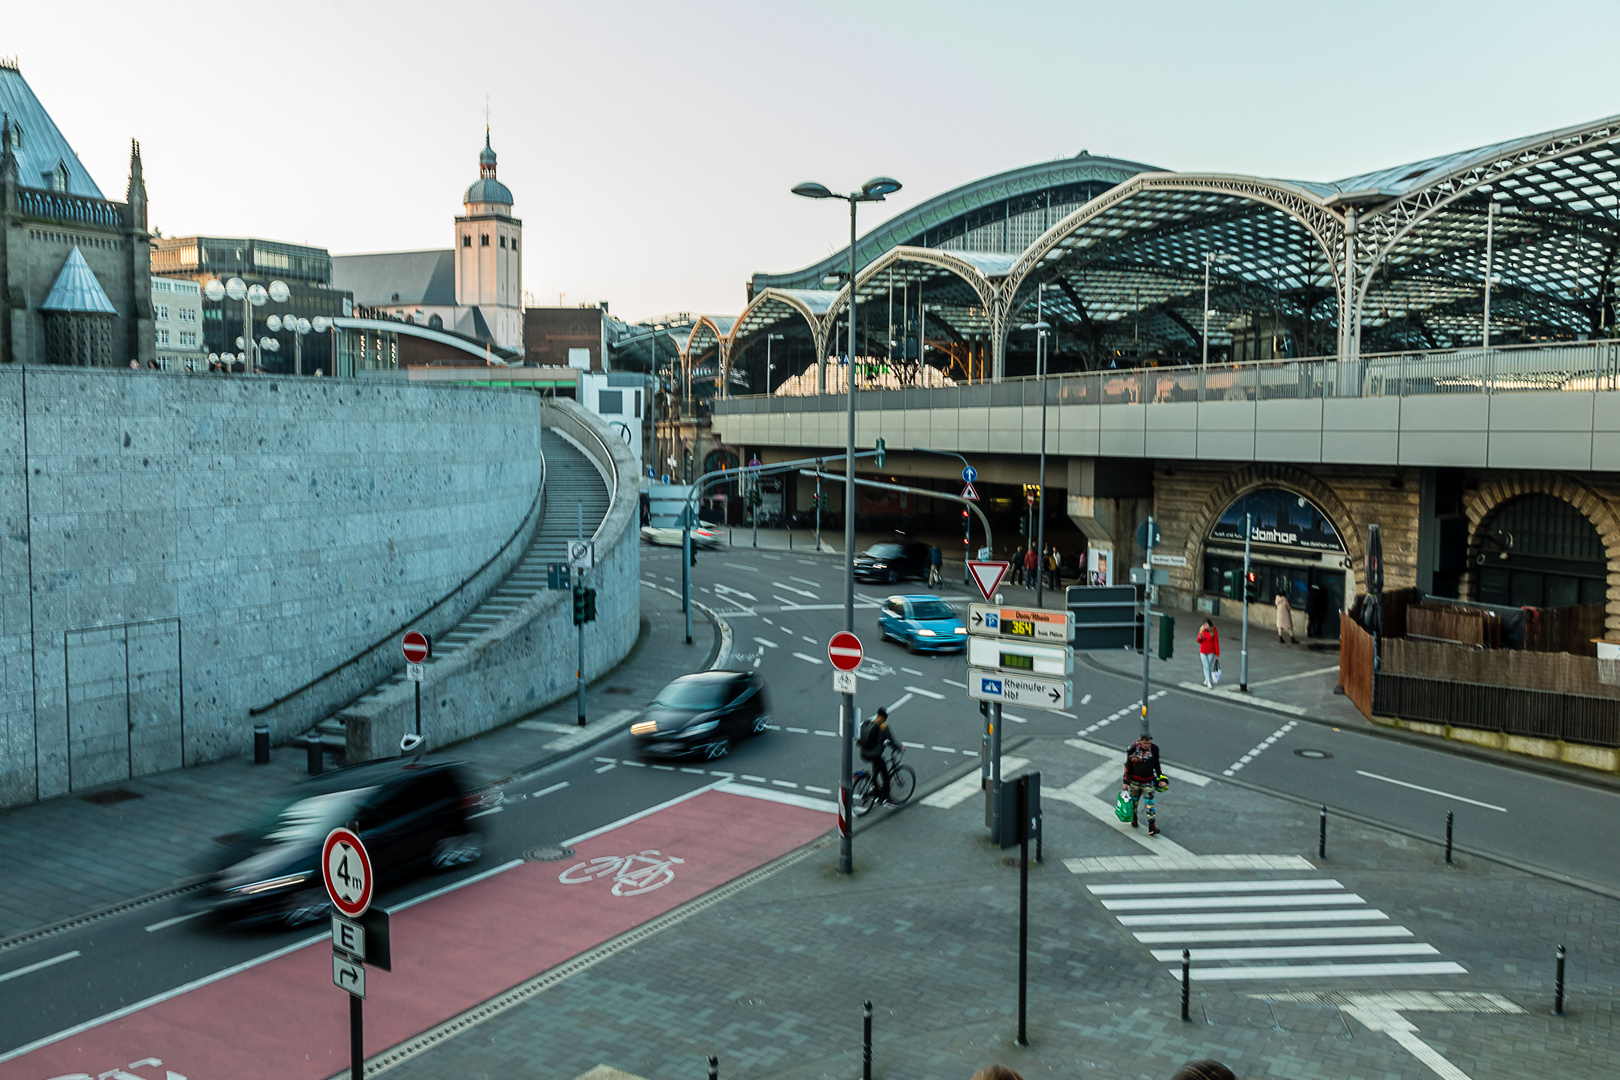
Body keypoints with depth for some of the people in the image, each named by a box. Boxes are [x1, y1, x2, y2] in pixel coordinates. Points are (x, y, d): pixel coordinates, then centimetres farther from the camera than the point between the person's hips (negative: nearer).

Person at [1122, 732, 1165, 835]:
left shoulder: (1154, 749, -7)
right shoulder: (1132, 749, -15)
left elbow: (1156, 765, 8)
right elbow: (1127, 766, -7)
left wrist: (1160, 779, 8)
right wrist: (1126, 782, -5)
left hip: (1149, 781, 1)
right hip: (1135, 781, -1)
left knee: (1149, 803, -5)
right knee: (1134, 801, 12)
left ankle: (1152, 827, -7)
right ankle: (1134, 819, 39)